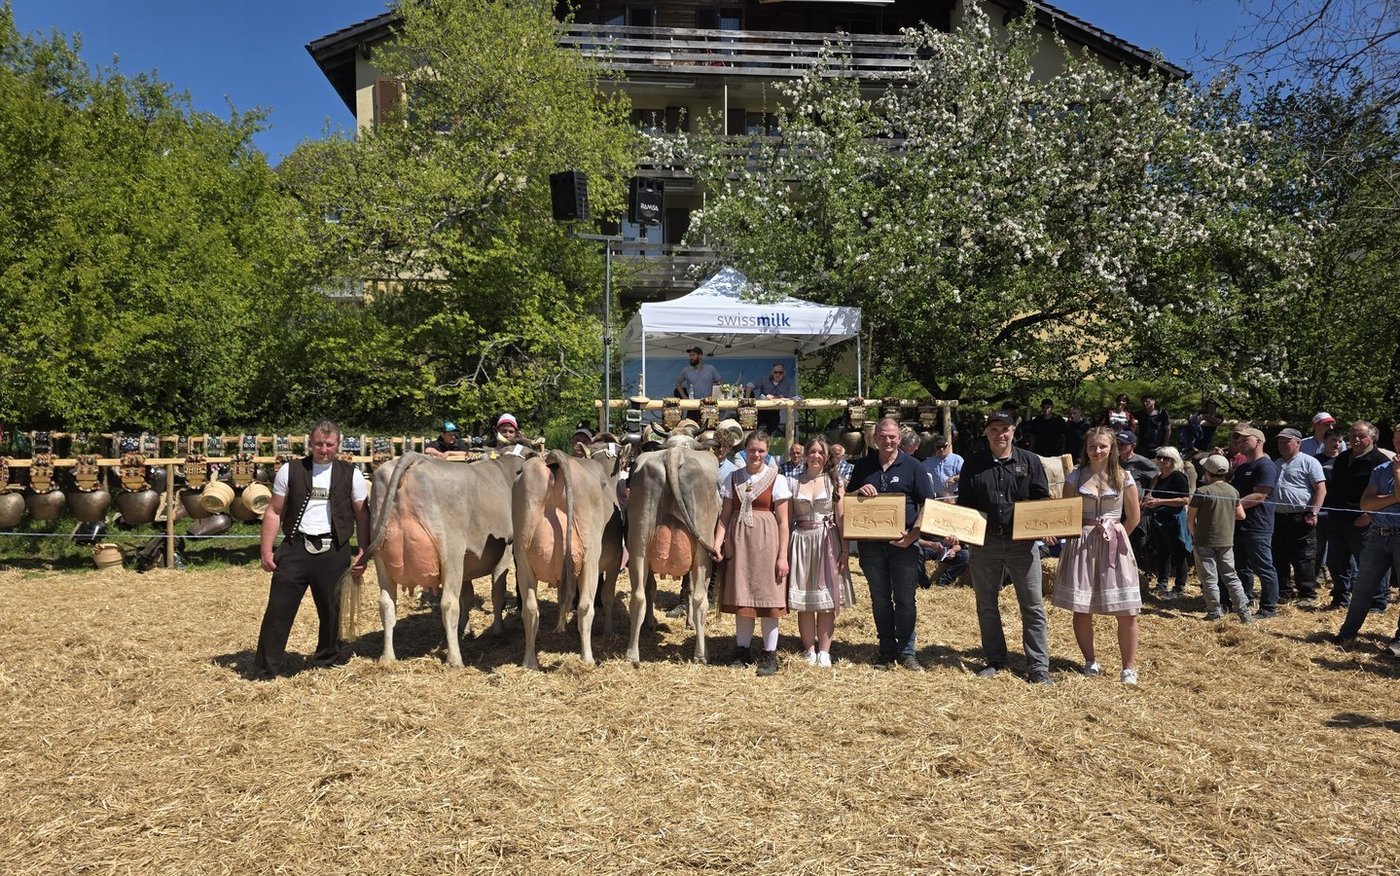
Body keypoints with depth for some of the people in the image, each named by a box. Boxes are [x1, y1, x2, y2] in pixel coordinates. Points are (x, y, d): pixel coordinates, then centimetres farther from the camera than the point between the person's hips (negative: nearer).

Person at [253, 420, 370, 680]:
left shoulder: (351, 474, 4)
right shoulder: (290, 470, 4)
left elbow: (362, 516, 7)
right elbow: (274, 512, 7)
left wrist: (363, 553, 1)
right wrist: (267, 551, 0)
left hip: (334, 551, 1)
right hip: (294, 548, 0)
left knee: (331, 610, 10)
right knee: (279, 609, -2)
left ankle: (327, 659, 31)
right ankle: (265, 669, 8)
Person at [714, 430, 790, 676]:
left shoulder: (776, 480, -1)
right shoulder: (733, 478, 8)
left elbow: (783, 521, -3)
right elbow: (725, 516, 7)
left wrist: (783, 556, -8)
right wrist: (717, 543, -7)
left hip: (766, 540, -3)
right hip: (738, 540, 3)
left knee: (768, 597, 1)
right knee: (741, 597, 8)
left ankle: (769, 655, 10)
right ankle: (742, 651, 19)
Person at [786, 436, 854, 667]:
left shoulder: (834, 482, 4)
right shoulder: (793, 482, 4)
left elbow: (841, 518, 2)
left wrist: (845, 550, -6)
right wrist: (784, 550, -4)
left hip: (828, 542, 0)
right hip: (801, 541, 1)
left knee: (827, 600, 1)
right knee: (803, 602, 4)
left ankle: (824, 651, 8)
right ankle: (810, 650, 14)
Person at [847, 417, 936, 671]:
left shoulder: (911, 466, 0)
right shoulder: (864, 465, 7)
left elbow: (927, 504, -2)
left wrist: (913, 534, -13)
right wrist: (859, 492, -10)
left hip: (903, 543, -2)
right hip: (871, 543, 3)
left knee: (905, 600, 3)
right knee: (880, 600, 10)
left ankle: (906, 652, 14)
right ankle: (887, 651, 20)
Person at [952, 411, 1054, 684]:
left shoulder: (1030, 461, 2)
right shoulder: (974, 463, 5)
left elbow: (1042, 499, 4)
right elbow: (964, 503, 8)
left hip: (1022, 542, -1)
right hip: (984, 541, 2)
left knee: (1032, 606, 0)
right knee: (986, 605, 10)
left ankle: (1038, 666, 8)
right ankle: (995, 661, 25)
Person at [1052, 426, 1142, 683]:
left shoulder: (1123, 478, 2)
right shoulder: (1075, 477, 3)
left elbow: (1133, 517, 7)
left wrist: (1115, 536, 5)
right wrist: (1084, 535, 0)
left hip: (1114, 547, -1)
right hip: (1081, 546, 1)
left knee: (1126, 611, -3)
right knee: (1081, 609, 4)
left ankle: (1129, 667, 8)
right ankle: (1090, 661, 21)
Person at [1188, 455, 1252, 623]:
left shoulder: (1202, 491, -13)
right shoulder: (1233, 491, 2)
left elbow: (1190, 519, -10)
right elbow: (1241, 515, 10)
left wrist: (1194, 535, 4)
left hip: (1205, 542, -5)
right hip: (1227, 541, 5)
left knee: (1209, 579, 4)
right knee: (1231, 577, 13)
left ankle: (1215, 614, 8)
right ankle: (1245, 612, 10)